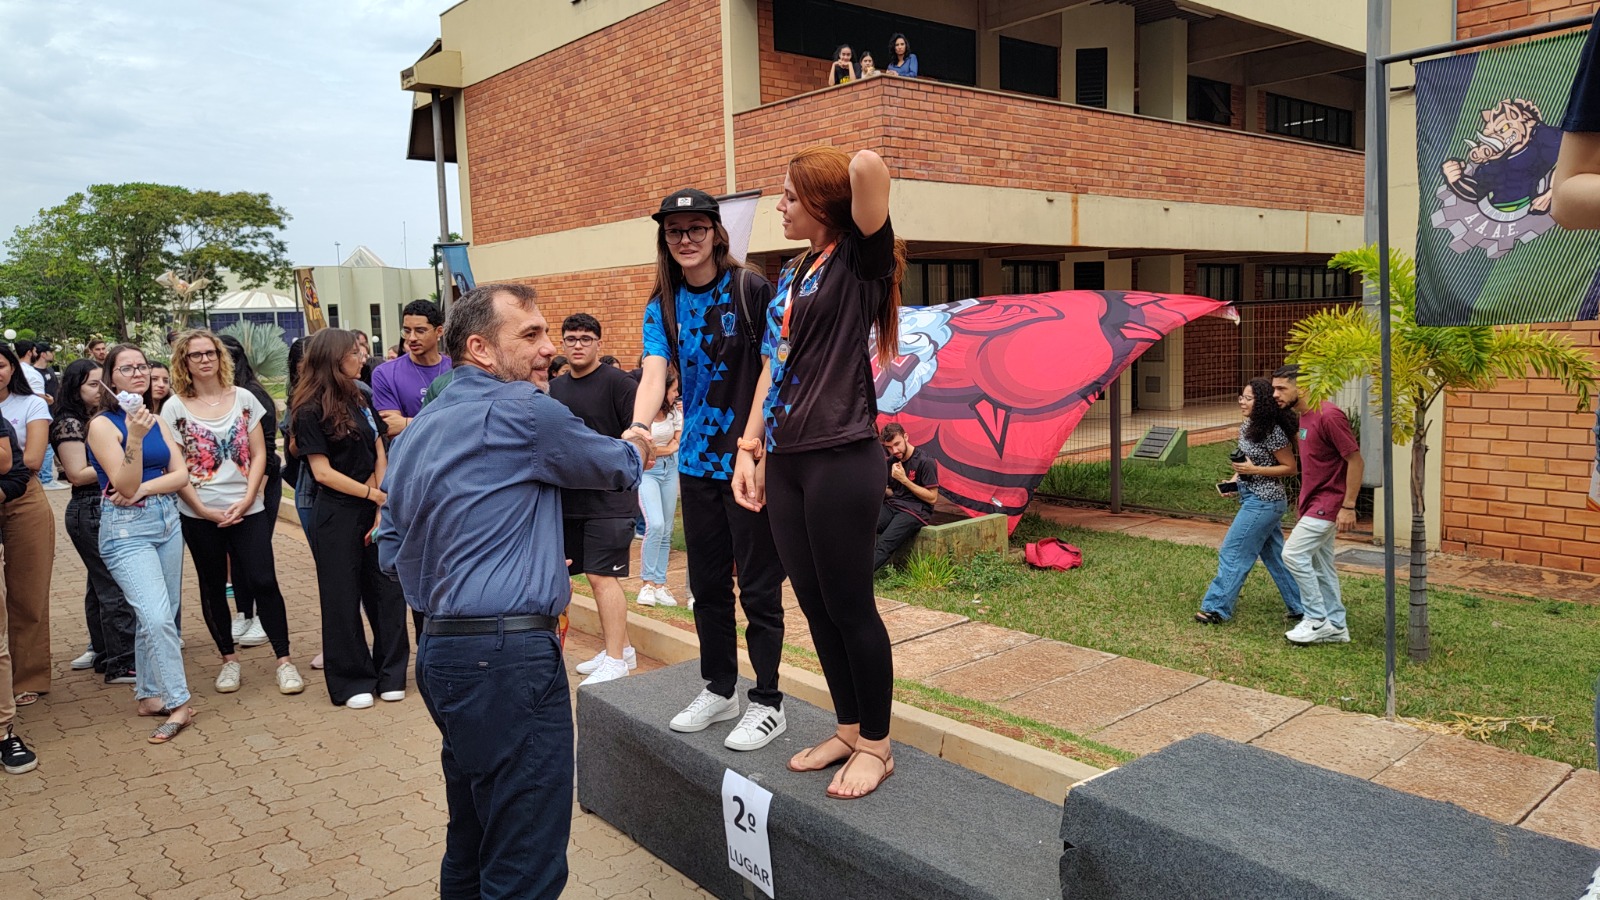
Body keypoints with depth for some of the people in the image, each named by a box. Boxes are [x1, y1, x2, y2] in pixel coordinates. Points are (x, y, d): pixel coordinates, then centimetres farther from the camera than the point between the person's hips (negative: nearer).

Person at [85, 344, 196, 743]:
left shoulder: (156, 419, 10)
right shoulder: (103, 424, -7)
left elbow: (181, 474, 4)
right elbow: (125, 485, -14)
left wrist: (143, 489, -12)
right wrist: (135, 438, -27)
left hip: (167, 520, 6)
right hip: (126, 529, -6)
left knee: (158, 618, 10)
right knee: (157, 617, -15)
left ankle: (149, 694, 23)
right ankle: (177, 703, -7)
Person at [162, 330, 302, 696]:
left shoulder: (243, 398, 3)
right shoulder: (174, 408, -1)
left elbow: (259, 454, 3)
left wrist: (247, 500, -9)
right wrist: (203, 510, -10)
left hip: (247, 509, 0)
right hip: (199, 514, 0)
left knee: (263, 582, -5)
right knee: (213, 587, 10)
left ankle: (284, 660, 2)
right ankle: (229, 659, 23)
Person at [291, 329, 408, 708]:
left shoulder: (361, 399, 9)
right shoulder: (310, 410, -8)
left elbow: (380, 455, 5)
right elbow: (323, 471, -12)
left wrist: (382, 507, -5)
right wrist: (374, 494, -11)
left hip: (374, 510, 5)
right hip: (336, 516, -5)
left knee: (387, 590, 6)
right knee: (343, 598, 5)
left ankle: (390, 675, 19)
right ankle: (351, 681, 17)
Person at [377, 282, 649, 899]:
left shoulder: (418, 431, 14)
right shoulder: (522, 412, -11)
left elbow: (392, 550, 19)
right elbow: (618, 467, 4)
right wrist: (638, 449, 26)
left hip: (442, 650, 10)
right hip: (507, 658, -10)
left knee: (472, 845, 22)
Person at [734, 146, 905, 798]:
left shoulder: (859, 258, -6)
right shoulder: (791, 275, 17)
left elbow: (868, 166, -23)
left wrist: (864, 170, 1)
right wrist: (750, 449, 12)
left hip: (841, 457, -8)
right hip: (786, 459, 8)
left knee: (849, 605, 1)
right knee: (814, 602, 13)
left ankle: (876, 745, 18)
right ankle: (847, 730, 29)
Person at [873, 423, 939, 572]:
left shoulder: (925, 462, -7)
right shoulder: (891, 462, 13)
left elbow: (932, 498, -8)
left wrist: (904, 480, -13)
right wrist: (883, 490, -2)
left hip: (915, 511, -6)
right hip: (892, 506, 6)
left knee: (884, 545, -31)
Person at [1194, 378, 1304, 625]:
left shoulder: (1273, 432, -19)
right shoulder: (1247, 426, 7)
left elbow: (1291, 467, -14)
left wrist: (1254, 470, -21)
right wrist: (1236, 478, 3)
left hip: (1263, 502, -10)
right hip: (1254, 498, 10)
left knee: (1232, 553, -5)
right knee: (1274, 556, 15)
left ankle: (1216, 609, 3)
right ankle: (1300, 608, 24)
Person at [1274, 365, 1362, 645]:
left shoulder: (1328, 416, -18)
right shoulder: (1303, 417, 10)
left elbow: (1355, 460, -18)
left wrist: (1348, 506, -19)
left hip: (1327, 503, -10)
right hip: (1314, 503, 10)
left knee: (1294, 554, -11)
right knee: (1320, 565, 12)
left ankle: (1317, 619, 1)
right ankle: (1335, 626, 20)